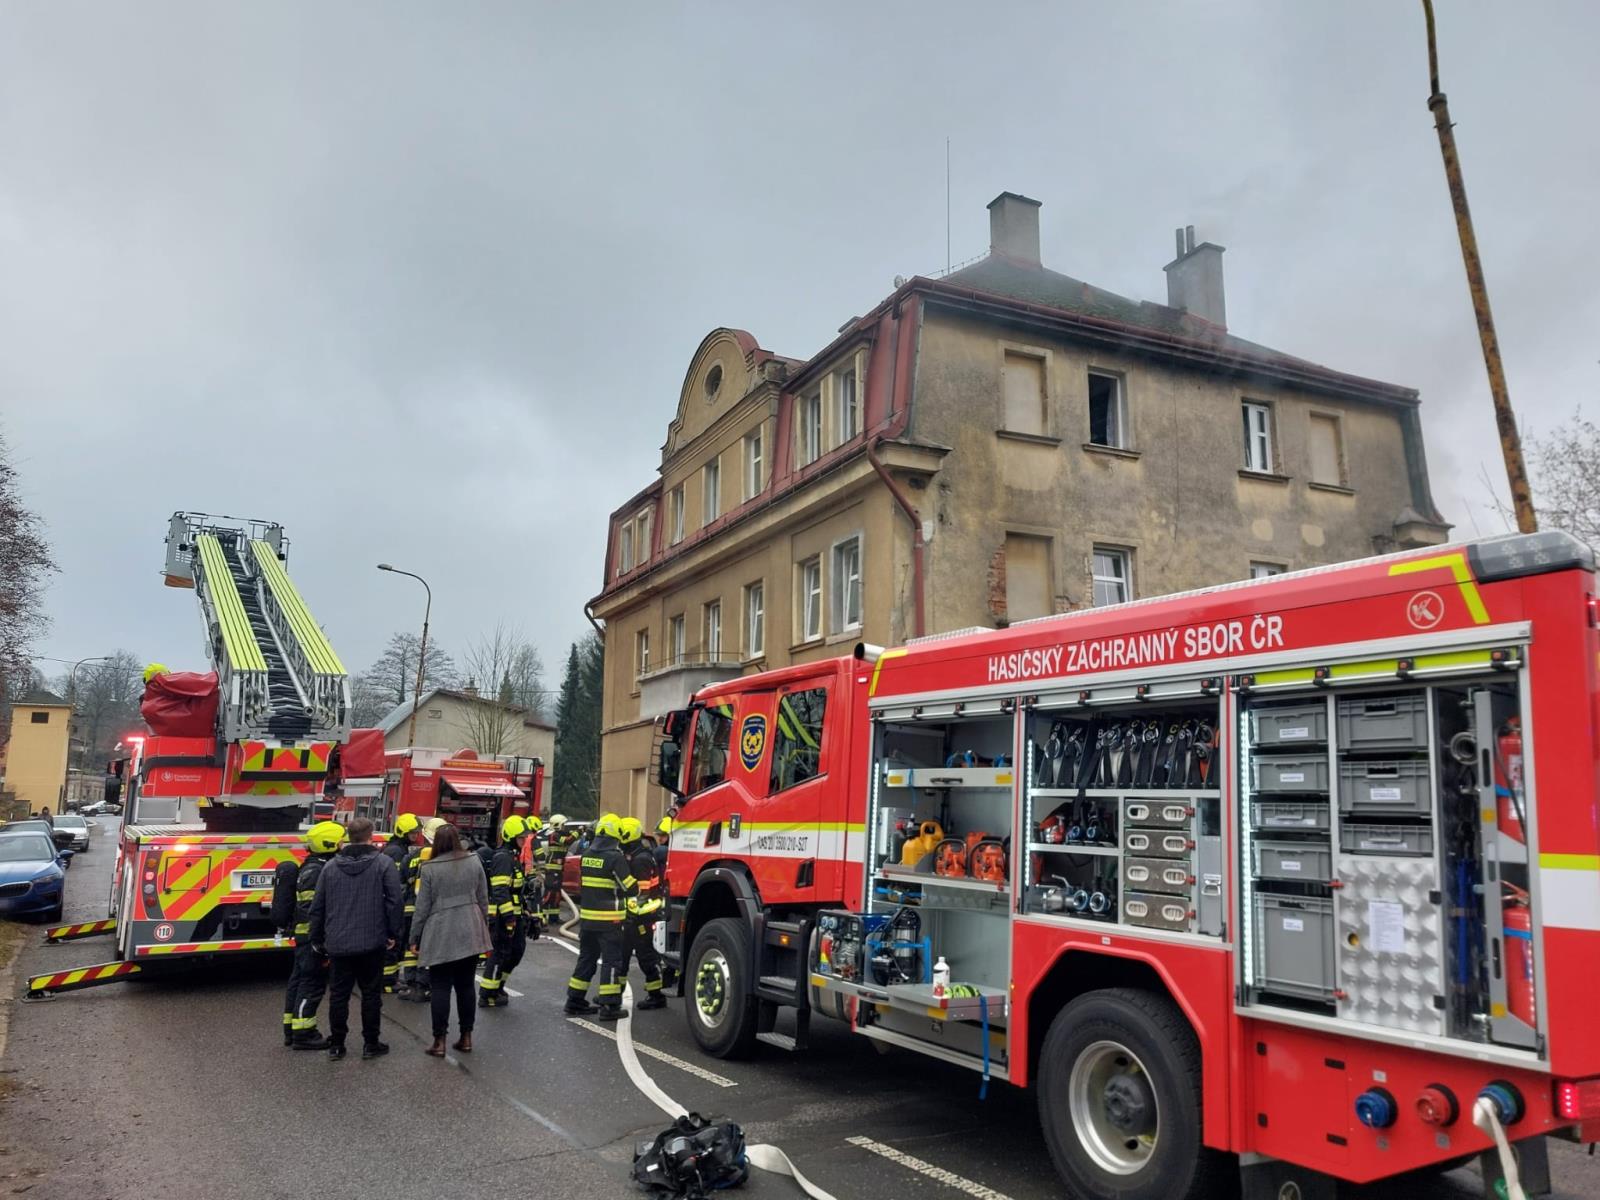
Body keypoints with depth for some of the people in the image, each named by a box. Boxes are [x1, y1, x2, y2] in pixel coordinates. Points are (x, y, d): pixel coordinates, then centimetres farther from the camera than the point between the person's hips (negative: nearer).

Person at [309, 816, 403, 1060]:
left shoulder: (331, 867, 5)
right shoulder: (383, 864, -7)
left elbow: (318, 907, 8)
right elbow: (394, 901, -11)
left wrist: (317, 939, 18)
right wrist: (393, 933, 0)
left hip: (338, 943, 3)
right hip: (371, 942, -3)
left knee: (338, 994, 12)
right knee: (371, 993, 7)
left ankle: (336, 1044, 19)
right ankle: (370, 1044, 13)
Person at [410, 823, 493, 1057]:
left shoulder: (430, 868, -7)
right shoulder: (474, 862, 2)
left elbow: (422, 906, -4)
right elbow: (483, 899, 7)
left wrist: (415, 938, 6)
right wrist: (484, 928, 18)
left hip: (441, 936, -3)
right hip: (470, 934, 3)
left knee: (441, 987, 4)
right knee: (465, 985, 11)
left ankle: (439, 1040, 5)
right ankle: (466, 1037, 17)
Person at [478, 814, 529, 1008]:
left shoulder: (513, 856, 15)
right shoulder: (503, 857, -17)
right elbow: (500, 891, -25)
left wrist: (518, 914, 26)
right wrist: (508, 917, -27)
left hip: (512, 913, 10)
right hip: (501, 915, -10)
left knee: (518, 948, 15)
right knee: (500, 953, -2)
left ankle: (497, 986, 26)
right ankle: (487, 995, 7)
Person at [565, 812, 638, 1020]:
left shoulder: (587, 854, 6)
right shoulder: (615, 857, -15)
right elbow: (630, 888, -11)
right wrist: (637, 888, 8)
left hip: (587, 916, 7)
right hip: (608, 919, -6)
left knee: (586, 957, 17)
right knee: (611, 960, 1)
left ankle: (575, 1002, 21)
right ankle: (609, 1006, 1)